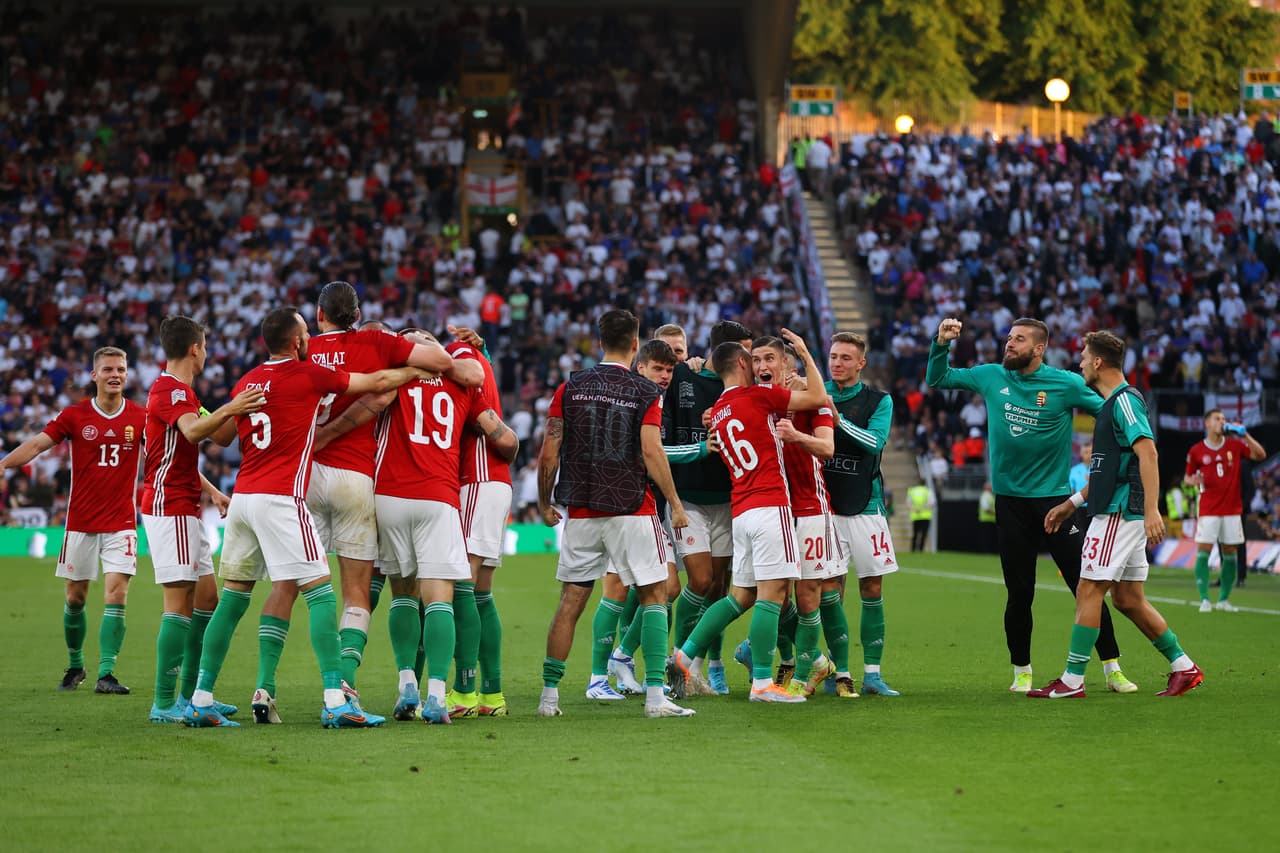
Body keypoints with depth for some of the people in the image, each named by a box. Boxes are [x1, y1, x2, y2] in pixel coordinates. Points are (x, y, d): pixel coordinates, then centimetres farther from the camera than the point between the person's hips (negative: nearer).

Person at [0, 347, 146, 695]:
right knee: (75, 597, 8)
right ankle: (75, 666, 27)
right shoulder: (75, 415, -2)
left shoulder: (140, 417, -1)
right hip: (80, 521, 1)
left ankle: (106, 674, -12)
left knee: (116, 594, -13)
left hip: (120, 521, -1)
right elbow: (37, 444, -6)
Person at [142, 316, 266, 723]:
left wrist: (212, 491, 20)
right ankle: (165, 703, -12)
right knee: (181, 603, -12)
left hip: (186, 510, 10)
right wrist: (228, 410, -51)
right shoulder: (168, 389, -13)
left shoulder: (181, 391, 21)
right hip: (169, 509, -10)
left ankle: (190, 696, 16)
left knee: (206, 600, 11)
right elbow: (193, 431, -34)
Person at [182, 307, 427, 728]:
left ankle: (200, 701, 10)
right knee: (320, 593, -5)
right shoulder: (307, 375, -3)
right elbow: (378, 383, 4)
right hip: (281, 499, -7)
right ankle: (335, 701, -13)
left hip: (243, 497, 7)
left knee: (232, 598, 11)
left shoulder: (245, 383, 14)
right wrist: (420, 370, 18)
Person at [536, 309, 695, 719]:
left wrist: (544, 504, 14)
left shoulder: (570, 388, 3)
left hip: (581, 513, 3)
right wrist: (675, 503, -4)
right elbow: (652, 452, -13)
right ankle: (655, 695, -4)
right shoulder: (646, 392, -4)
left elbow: (549, 454, 2)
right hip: (632, 510, -3)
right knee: (654, 595, 5)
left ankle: (549, 695, 8)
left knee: (571, 601, 9)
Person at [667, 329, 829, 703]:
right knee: (771, 594, -7)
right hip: (770, 506, -8)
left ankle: (683, 658, 10)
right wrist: (805, 352, 8)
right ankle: (763, 683, -9)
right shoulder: (759, 395, -4)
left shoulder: (716, 413, 17)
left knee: (740, 597, 14)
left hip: (740, 512, 8)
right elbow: (817, 398, -1)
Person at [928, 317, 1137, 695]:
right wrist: (941, 343, -1)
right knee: (1019, 593, 6)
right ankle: (1021, 673, 17)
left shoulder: (1066, 384, -6)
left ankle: (1113, 670, 1)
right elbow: (937, 379, 15)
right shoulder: (991, 377, 4)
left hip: (1055, 497, -3)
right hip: (1010, 500, 3)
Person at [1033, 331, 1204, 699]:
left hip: (1119, 513, -10)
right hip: (1117, 513, 10)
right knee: (1127, 599, 11)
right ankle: (1184, 667, 14)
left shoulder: (1125, 400, -12)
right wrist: (1071, 504, 29)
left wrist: (1152, 510, -31)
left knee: (1088, 591, -8)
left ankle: (1072, 680, -6)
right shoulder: (1112, 403, 20)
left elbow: (1147, 452, -23)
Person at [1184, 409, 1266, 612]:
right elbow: (1187, 477, 10)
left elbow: (1260, 455, -1)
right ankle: (1204, 599, -8)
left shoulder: (1235, 445, 5)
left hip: (1232, 509, 2)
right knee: (1203, 552, -10)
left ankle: (1224, 599, 14)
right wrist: (1193, 480, -14)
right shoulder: (1196, 451, 1)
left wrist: (1244, 434, -11)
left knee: (1230, 555, 4)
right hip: (1208, 510, -2)